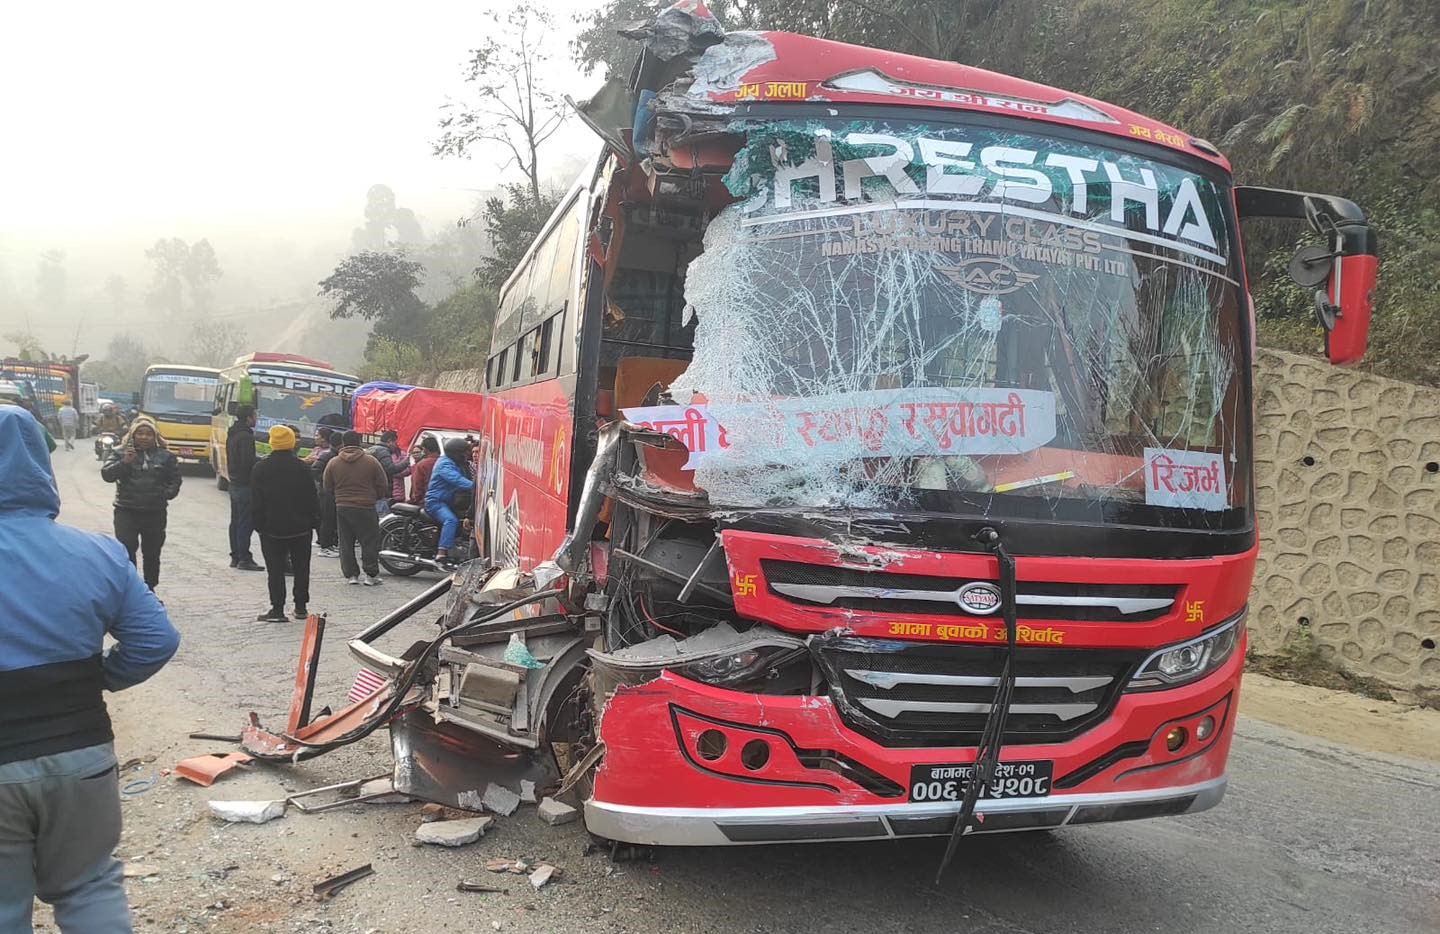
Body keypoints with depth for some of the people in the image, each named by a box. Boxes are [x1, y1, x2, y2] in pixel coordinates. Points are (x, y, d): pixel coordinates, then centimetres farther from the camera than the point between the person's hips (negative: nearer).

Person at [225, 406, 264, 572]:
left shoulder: (232, 434, 15)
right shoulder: (246, 436, -17)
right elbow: (248, 462, -23)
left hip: (234, 483, 10)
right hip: (245, 484, -10)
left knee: (235, 521, 13)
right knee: (245, 522, -7)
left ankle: (235, 556, 17)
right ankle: (244, 559, -6)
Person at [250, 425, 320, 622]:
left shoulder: (260, 468, -4)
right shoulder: (302, 467, -4)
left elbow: (255, 502, -2)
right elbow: (312, 498, -1)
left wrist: (259, 524, 5)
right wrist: (314, 521, 7)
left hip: (272, 528, -1)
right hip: (300, 528, 1)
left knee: (276, 569, 2)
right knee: (301, 568, 10)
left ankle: (277, 609, 0)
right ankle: (301, 607, 15)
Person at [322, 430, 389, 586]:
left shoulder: (333, 463, 1)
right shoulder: (371, 461, -5)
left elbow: (328, 487, 8)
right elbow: (383, 485, -1)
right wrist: (374, 498, 17)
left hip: (342, 508, 2)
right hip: (366, 508, -2)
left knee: (346, 543, 10)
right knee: (369, 542, 4)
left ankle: (350, 574, 10)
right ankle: (371, 575, 3)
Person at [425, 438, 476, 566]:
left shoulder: (457, 464, 16)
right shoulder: (445, 464, -17)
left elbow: (465, 478, 13)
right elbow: (456, 480, -32)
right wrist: (473, 486, -42)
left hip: (447, 501, 11)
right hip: (435, 501, -11)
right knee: (451, 520, -34)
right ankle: (442, 553, -44)